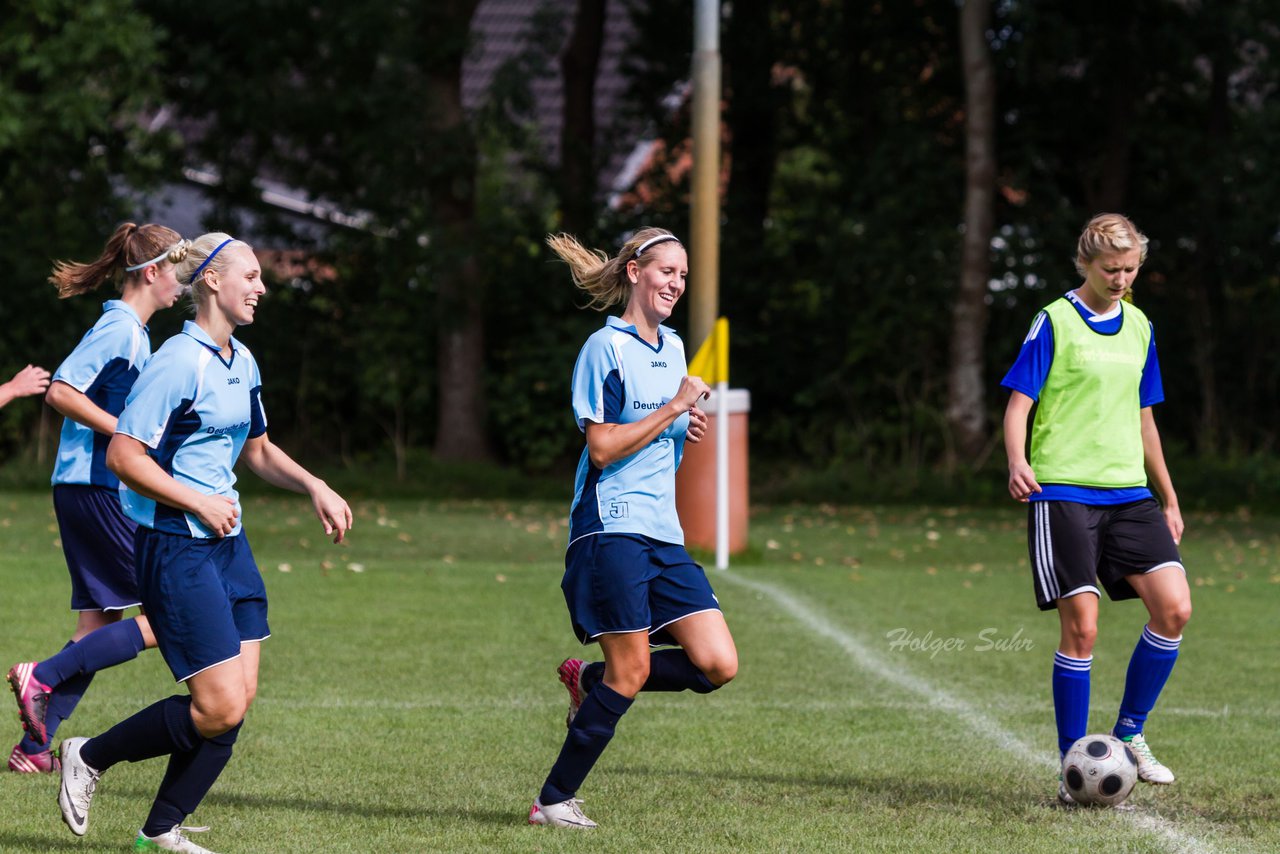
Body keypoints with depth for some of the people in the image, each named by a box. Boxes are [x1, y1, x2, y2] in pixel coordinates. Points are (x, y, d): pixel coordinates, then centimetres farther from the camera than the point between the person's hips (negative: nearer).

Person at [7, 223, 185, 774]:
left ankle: (35, 748, 7)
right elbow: (61, 392, -22)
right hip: (102, 490, -10)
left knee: (99, 626, 9)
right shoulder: (119, 328, -12)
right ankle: (42, 679, -10)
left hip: (87, 491, 10)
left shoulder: (130, 329, 17)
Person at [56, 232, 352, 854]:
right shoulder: (178, 362, -15)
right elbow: (123, 456, -19)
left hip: (226, 543, 9)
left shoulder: (241, 363, 13)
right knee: (220, 708, -12)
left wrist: (313, 487, 15)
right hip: (174, 546, -9)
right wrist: (198, 503, -19)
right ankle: (90, 757, 7)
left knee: (240, 697, 1)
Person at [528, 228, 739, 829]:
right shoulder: (606, 348, -7)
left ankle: (588, 680, 15)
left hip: (663, 533, 8)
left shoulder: (673, 348, 17)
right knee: (631, 673, -9)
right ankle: (552, 802, 2)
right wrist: (674, 407, -16)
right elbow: (602, 448, -14)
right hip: (612, 528, -8)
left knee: (718, 665, -5)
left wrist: (689, 430, 8)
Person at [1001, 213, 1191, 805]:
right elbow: (1019, 402, -7)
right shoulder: (1055, 322, -3)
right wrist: (1017, 462, -26)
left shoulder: (1139, 328, 14)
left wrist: (1168, 499, 23)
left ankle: (1129, 735, 7)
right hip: (1063, 493, -5)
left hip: (1128, 492, 5)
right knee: (1081, 626, -10)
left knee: (1173, 607, -11)